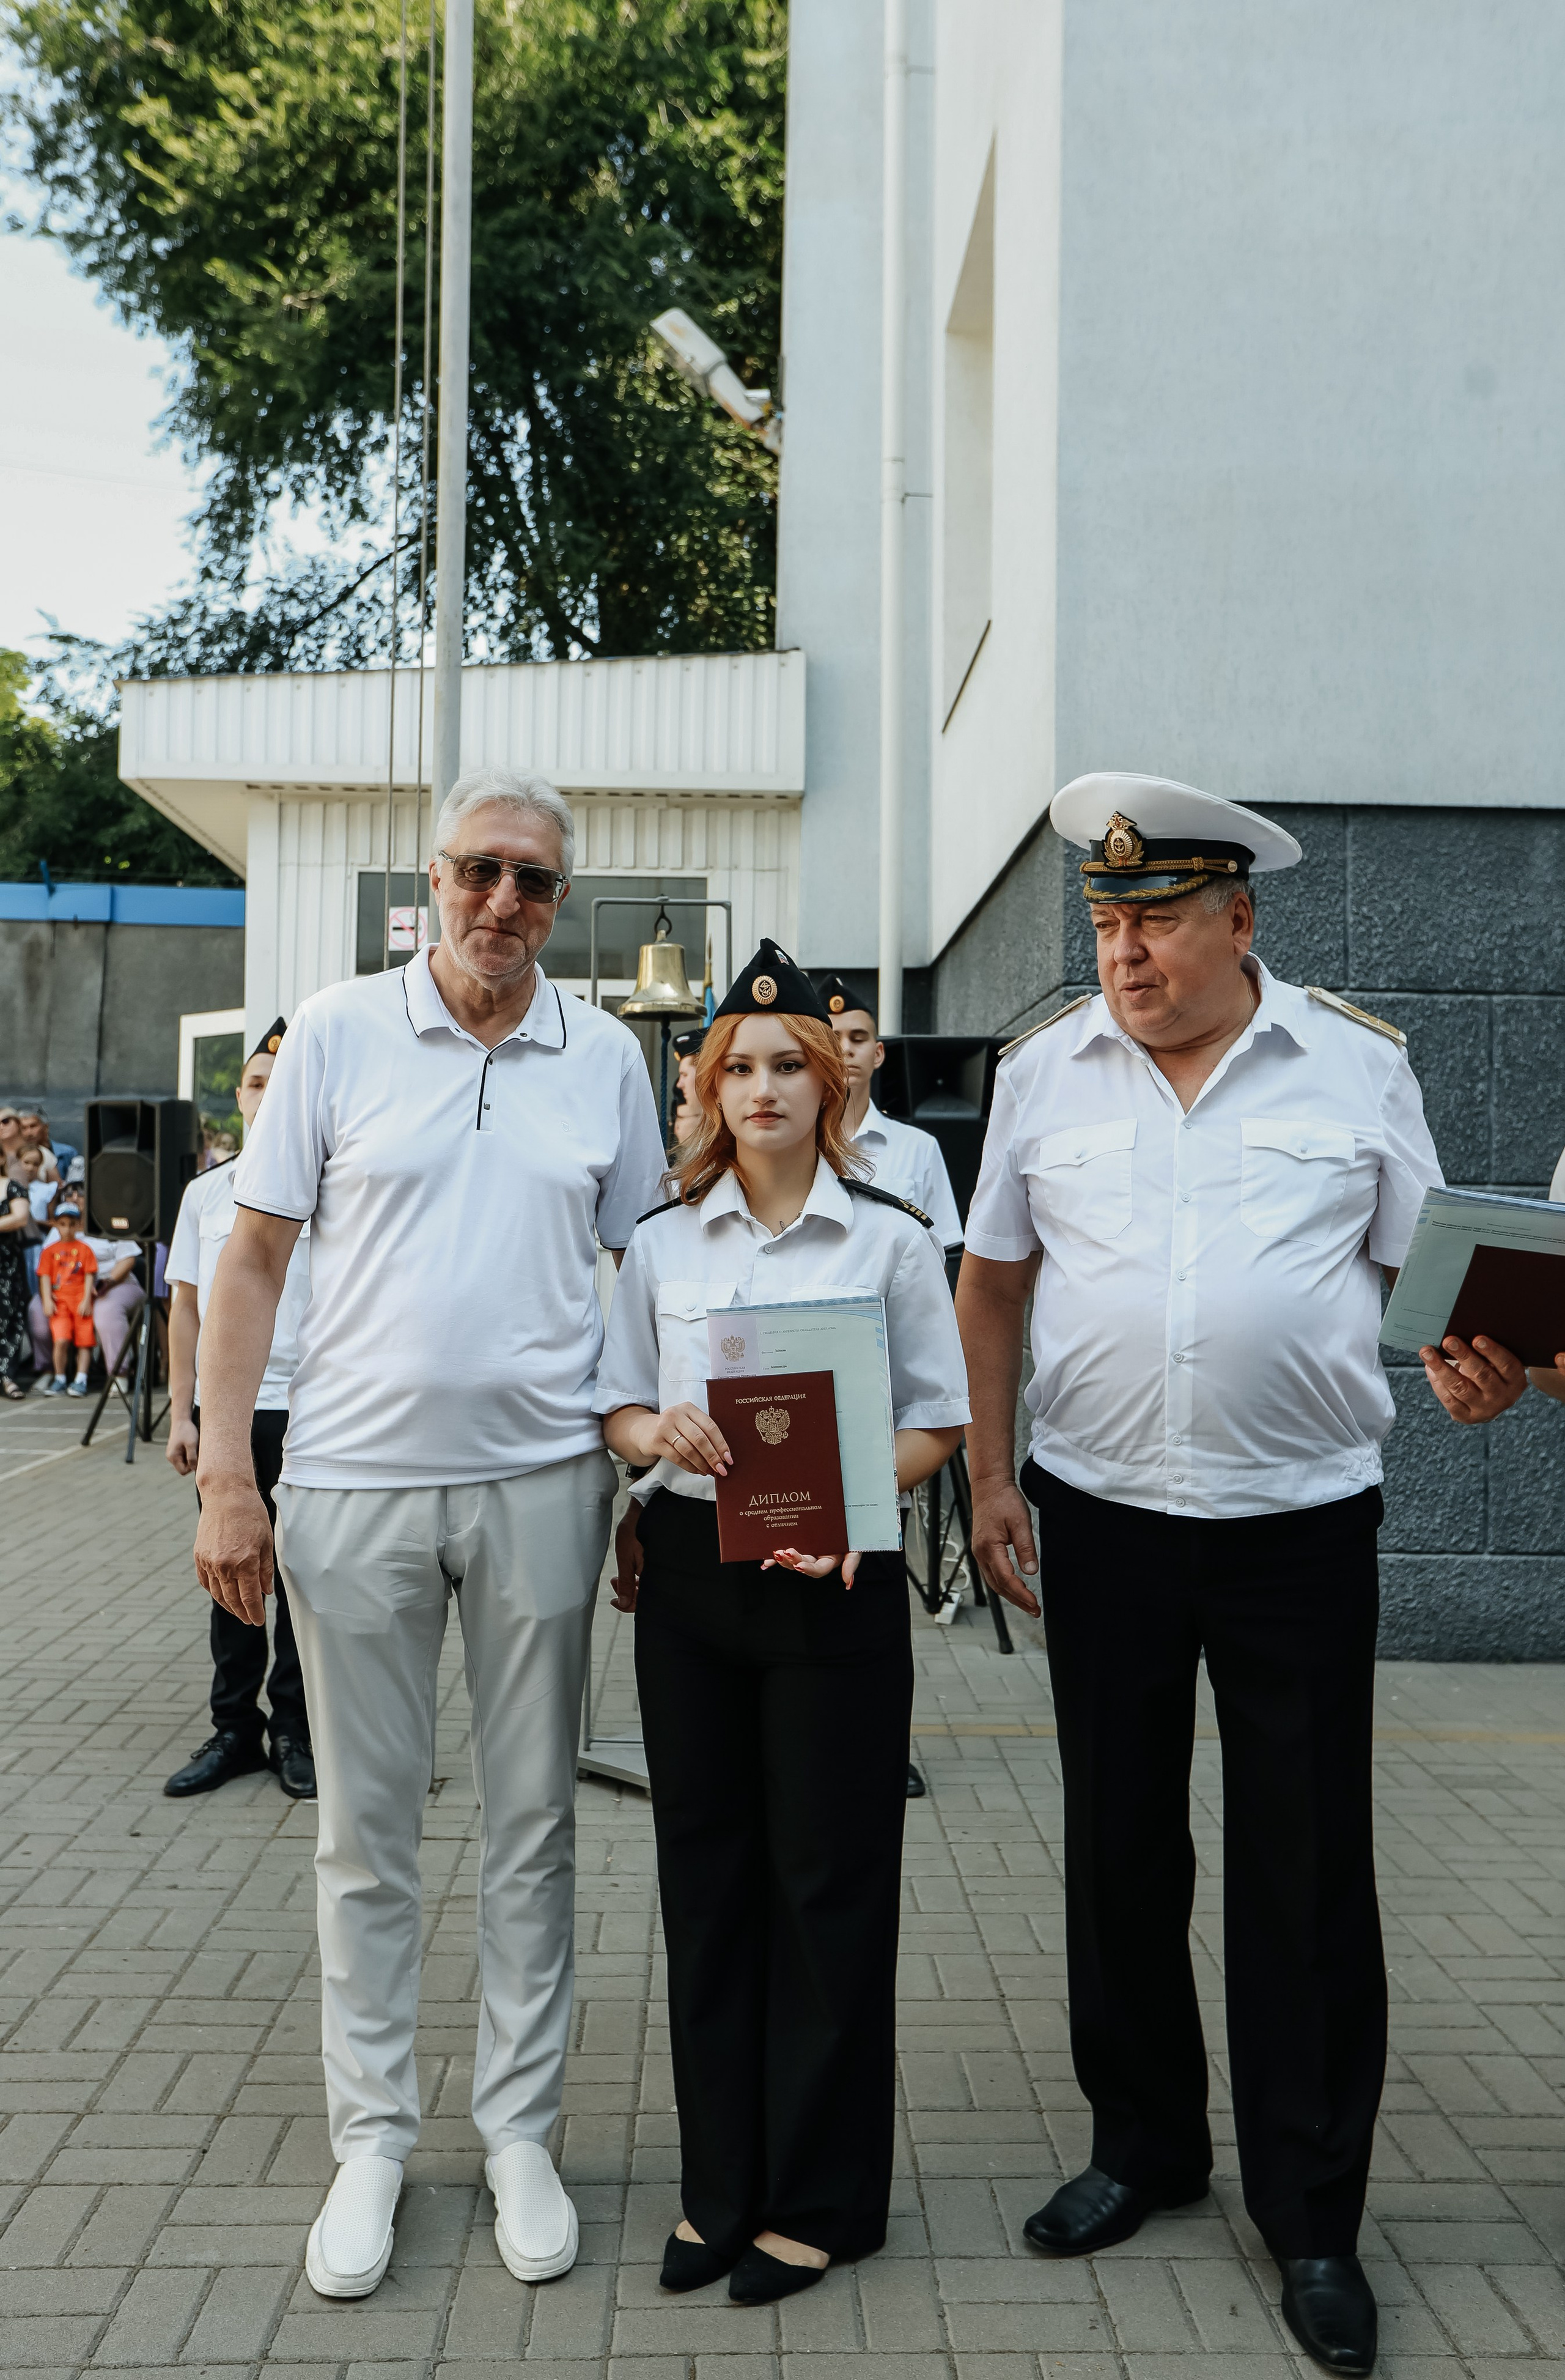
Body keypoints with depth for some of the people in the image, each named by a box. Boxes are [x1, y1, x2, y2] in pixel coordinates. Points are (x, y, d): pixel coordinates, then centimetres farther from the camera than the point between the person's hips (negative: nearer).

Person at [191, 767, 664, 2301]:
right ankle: (370, 2136, 27)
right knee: (365, 1828, 9)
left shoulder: (605, 1058, 5)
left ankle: (518, 2128, 27)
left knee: (533, 1824, 11)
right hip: (355, 1481, -1)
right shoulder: (338, 1034, 0)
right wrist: (225, 1475, -6)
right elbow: (253, 1261, 1)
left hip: (540, 1483, 2)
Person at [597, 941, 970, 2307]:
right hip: (690, 1569, 3)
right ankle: (722, 2181, 26)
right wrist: (660, 1434, -13)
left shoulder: (890, 1240, 0)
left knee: (828, 1881, 4)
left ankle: (819, 2197, 21)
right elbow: (616, 1404, 11)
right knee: (706, 1872, 10)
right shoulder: (663, 1243, 7)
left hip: (833, 1579, -3)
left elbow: (936, 1421, 0)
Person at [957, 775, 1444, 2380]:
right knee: (1118, 1846, 13)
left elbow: (1422, 1274, 7)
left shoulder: (1357, 1066, 0)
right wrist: (988, 1478, 6)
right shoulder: (1045, 1071, 4)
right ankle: (1142, 2145, 34)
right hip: (1102, 1520, 2)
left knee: (1306, 1872, 6)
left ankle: (1311, 2215, 24)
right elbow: (992, 1282, 9)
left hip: (1302, 1523, -2)